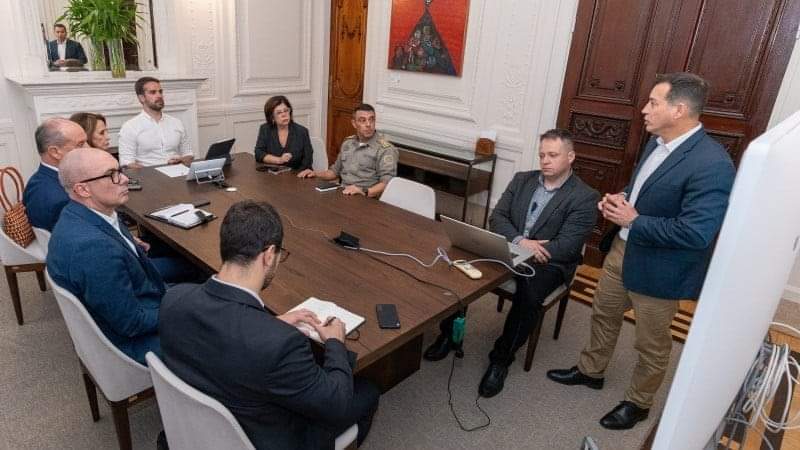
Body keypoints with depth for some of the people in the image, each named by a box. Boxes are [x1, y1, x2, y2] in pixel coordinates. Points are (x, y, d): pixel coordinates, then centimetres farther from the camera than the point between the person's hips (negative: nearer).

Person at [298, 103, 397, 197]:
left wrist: (364, 191, -31)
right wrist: (315, 174, 14)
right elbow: (335, 170, 29)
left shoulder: (386, 149, -8)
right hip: (342, 195, 7)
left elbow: (388, 183, -18)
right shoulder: (348, 143, 16)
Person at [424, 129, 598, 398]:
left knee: (529, 295, -34)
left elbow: (566, 247, -15)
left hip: (548, 262, -4)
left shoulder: (585, 197, -6)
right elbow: (497, 218, 2)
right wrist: (519, 241, -18)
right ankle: (450, 334, -2)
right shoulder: (522, 180, 9)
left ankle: (502, 357, -11)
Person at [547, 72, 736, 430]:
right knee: (603, 314, 25)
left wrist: (634, 220, -22)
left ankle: (638, 403, 38)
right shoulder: (658, 141, 1)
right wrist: (622, 198, -4)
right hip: (621, 249, 8)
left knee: (651, 344, 15)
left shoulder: (712, 165, -26)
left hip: (657, 269, -8)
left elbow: (696, 233, -30)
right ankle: (590, 371, 48)